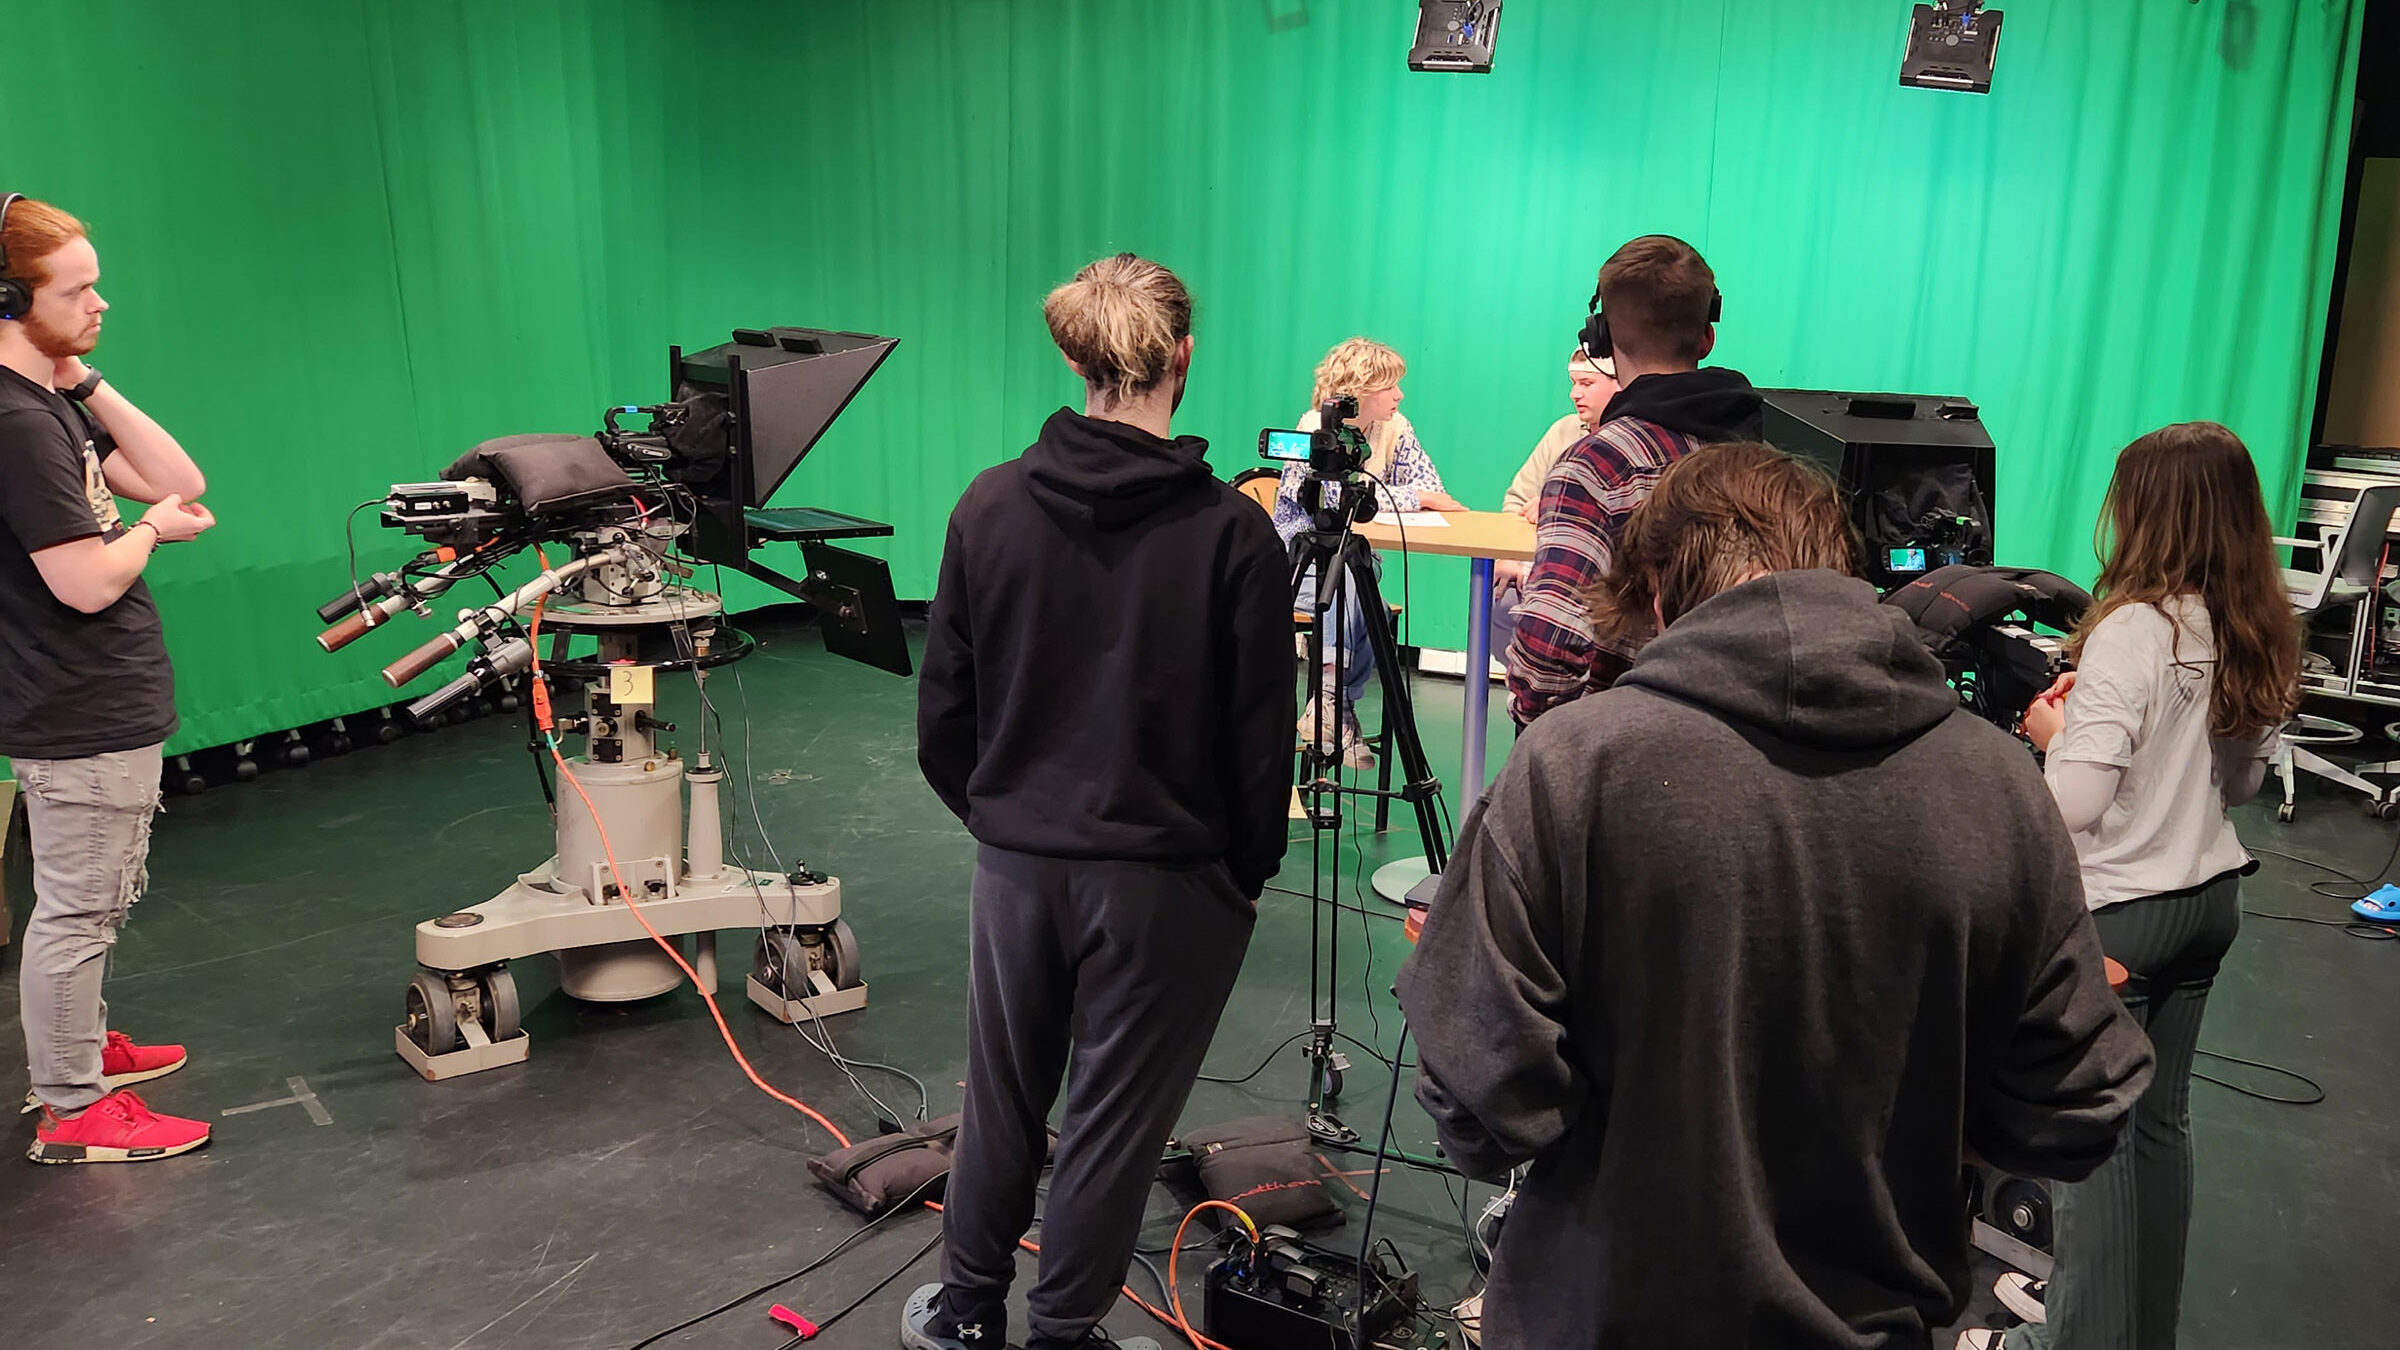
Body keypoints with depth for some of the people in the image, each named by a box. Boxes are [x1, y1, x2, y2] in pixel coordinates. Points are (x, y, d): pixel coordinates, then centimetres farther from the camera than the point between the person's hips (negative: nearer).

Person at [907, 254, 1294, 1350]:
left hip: (1015, 859, 4)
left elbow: (942, 706, 3)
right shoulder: (1230, 532, -15)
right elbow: (1259, 737, -10)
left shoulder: (989, 506, -4)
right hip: (1165, 877, -3)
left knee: (1001, 1096, 21)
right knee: (1115, 1116, 13)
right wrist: (1247, 871, 5)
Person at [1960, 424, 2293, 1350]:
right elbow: (2245, 779, 14)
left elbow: (2075, 800, -25)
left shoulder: (2134, 629, -23)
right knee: (2160, 1118, 20)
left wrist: (2056, 731, -7)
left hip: (2118, 907, -8)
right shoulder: (2261, 635, 2)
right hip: (2211, 895, 8)